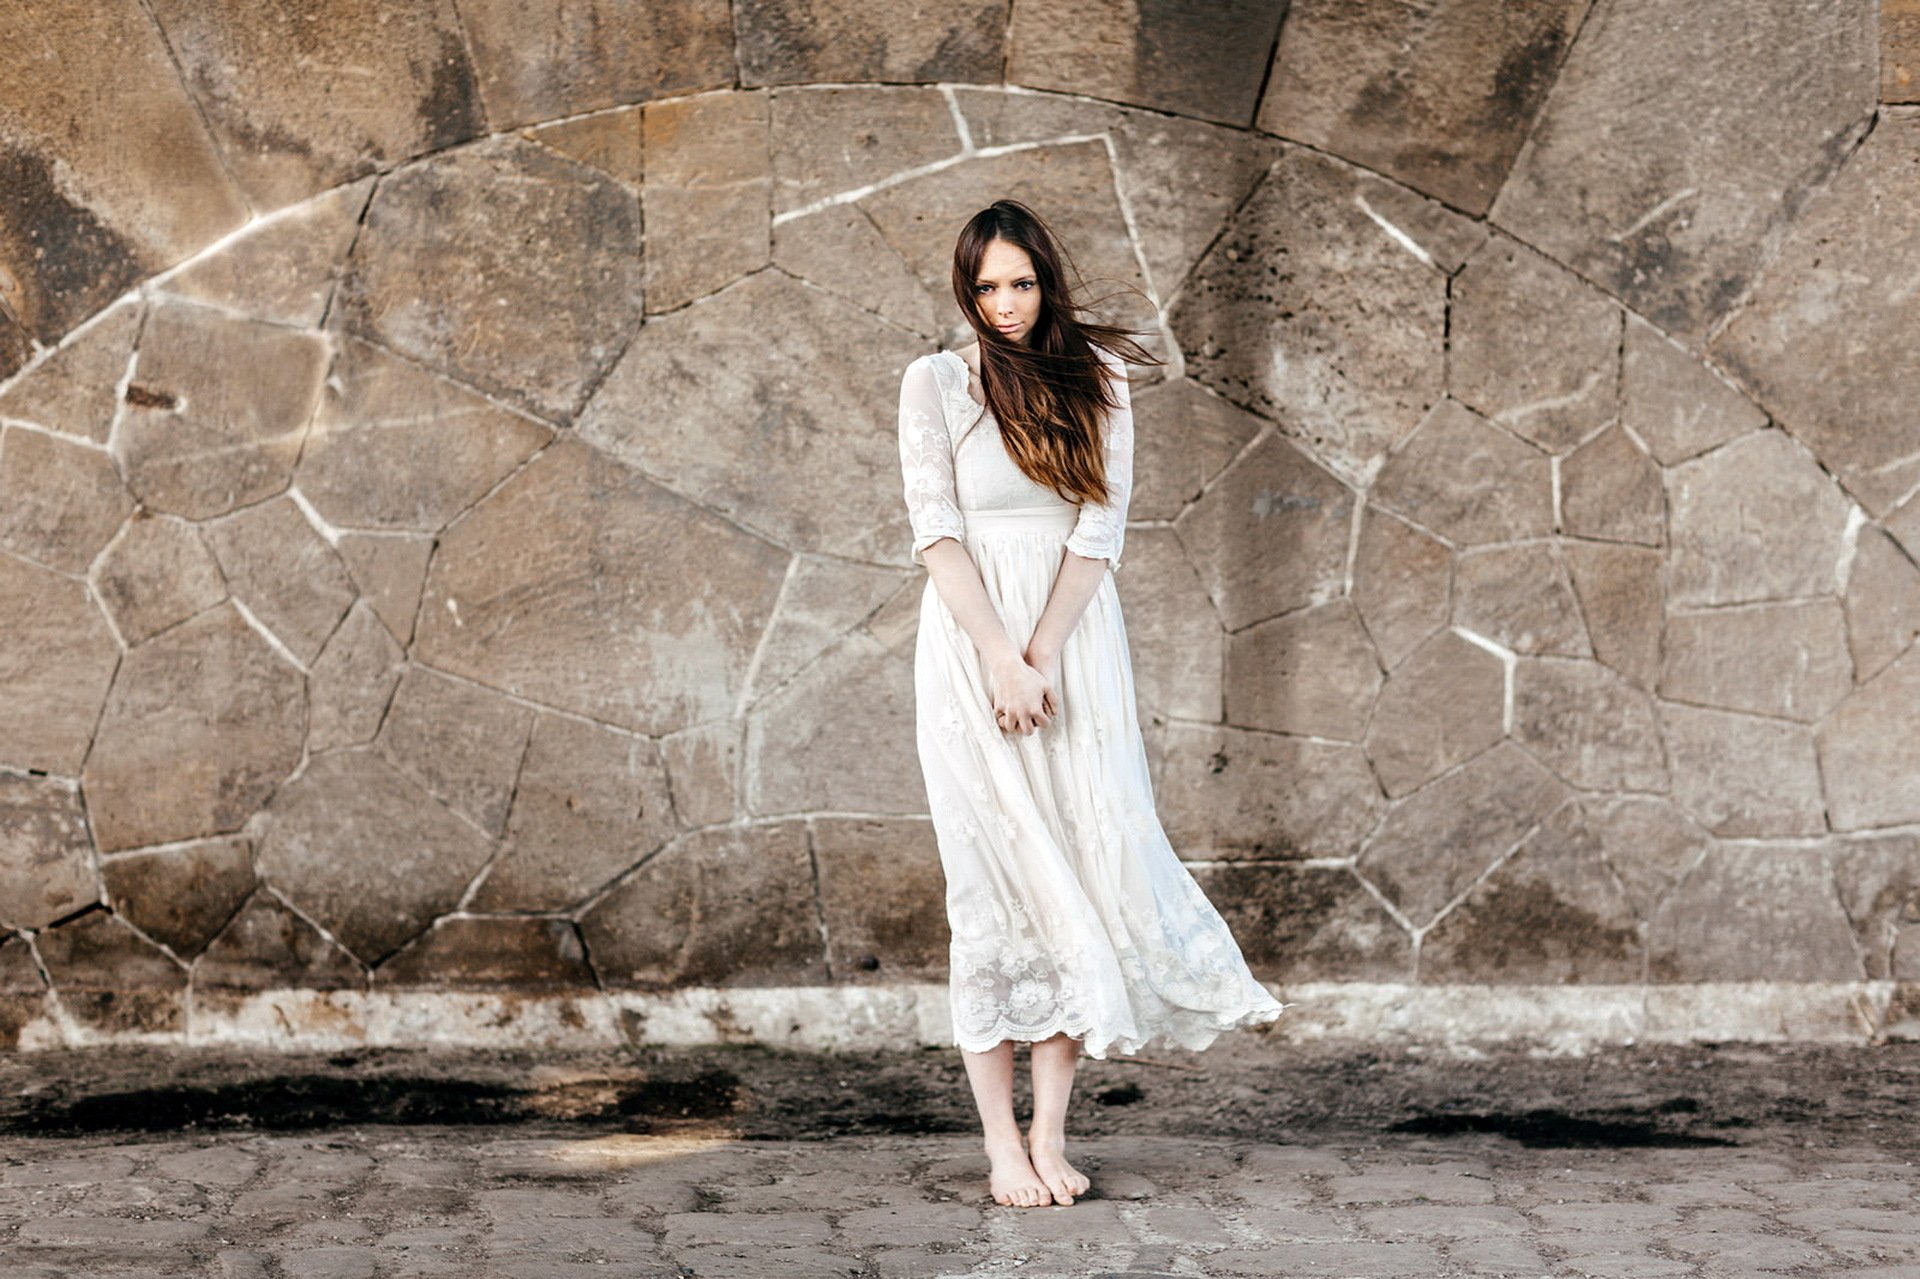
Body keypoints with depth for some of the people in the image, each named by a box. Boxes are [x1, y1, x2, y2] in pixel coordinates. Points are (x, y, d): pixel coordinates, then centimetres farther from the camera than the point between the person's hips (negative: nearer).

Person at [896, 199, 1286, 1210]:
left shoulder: (1096, 382, 6)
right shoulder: (935, 383, 2)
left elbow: (1099, 530, -1)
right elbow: (937, 532, -6)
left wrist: (1042, 657, -11)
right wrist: (1002, 660, -15)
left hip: (1077, 646, 2)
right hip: (972, 648, -2)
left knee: (1079, 872, -3)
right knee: (992, 886, -2)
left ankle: (1051, 1134, 4)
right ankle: (1003, 1144, 1)